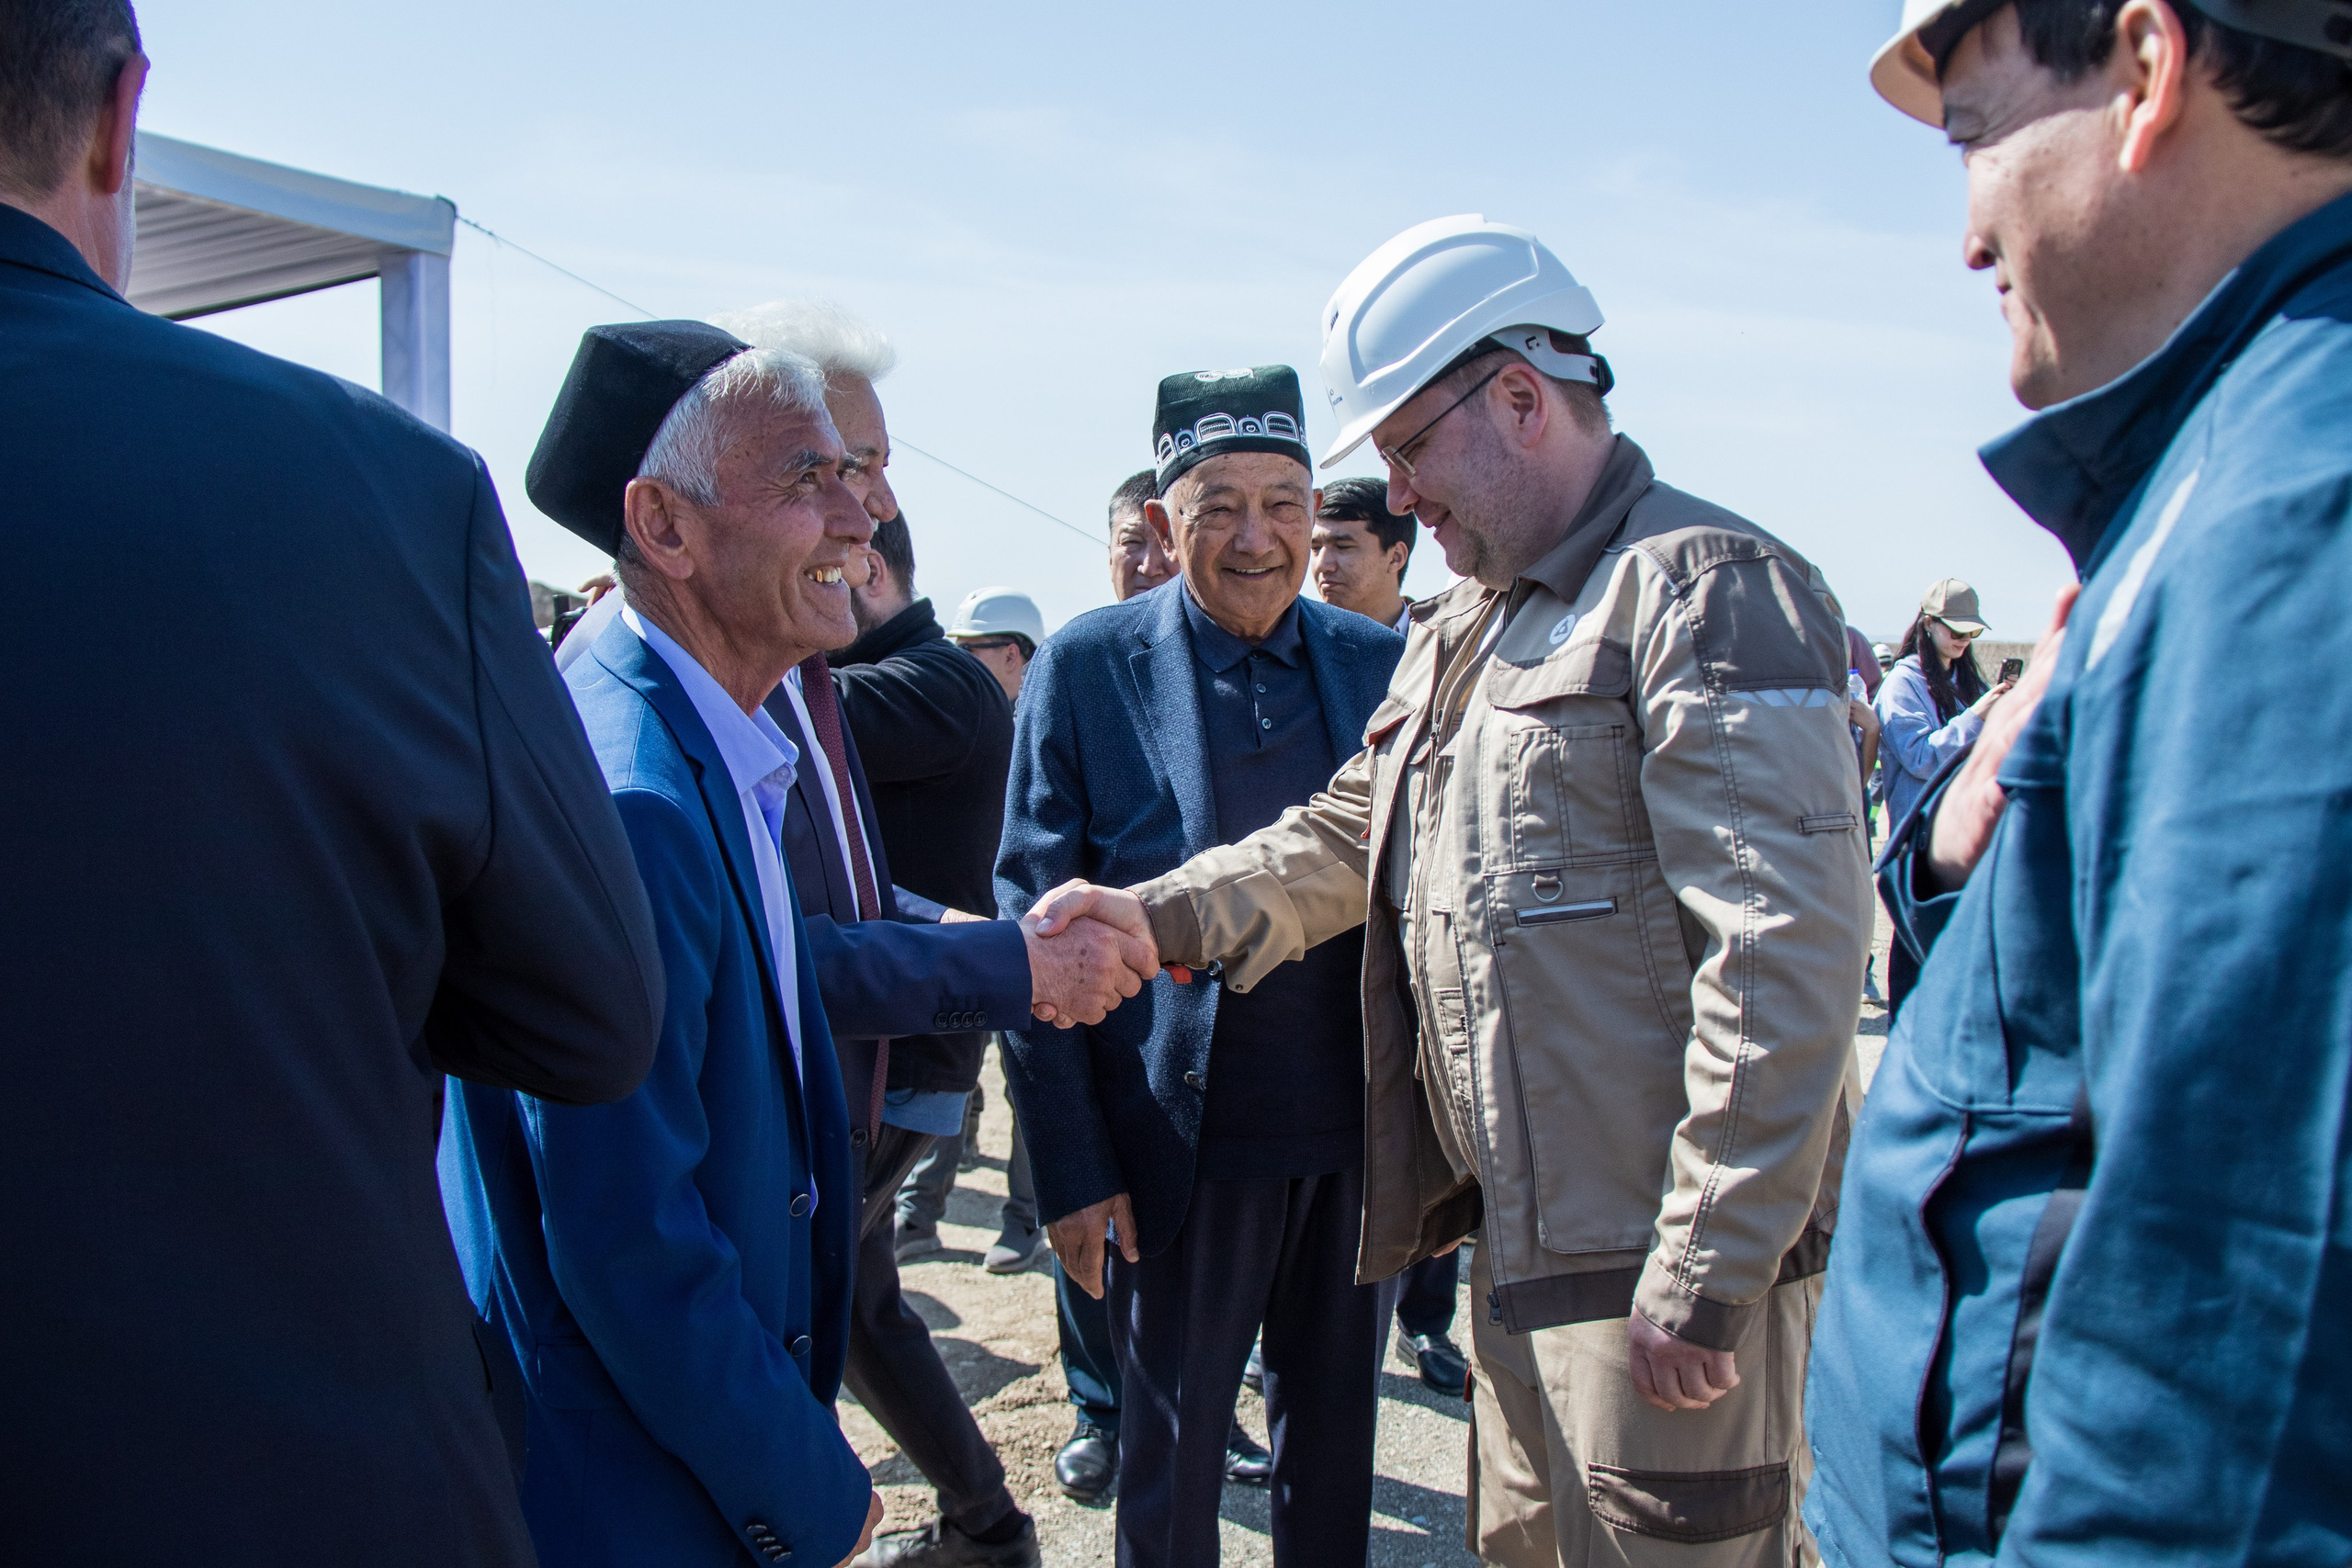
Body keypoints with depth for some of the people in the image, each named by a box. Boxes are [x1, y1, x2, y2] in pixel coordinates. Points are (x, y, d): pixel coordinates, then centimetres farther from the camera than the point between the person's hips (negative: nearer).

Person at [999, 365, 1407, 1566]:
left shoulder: (1378, 663, 2)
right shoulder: (1086, 668, -7)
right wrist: (1071, 1163, -9)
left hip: (1356, 1137, 3)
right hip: (1184, 1144, -3)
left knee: (1335, 1441, 19)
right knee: (1171, 1463, 13)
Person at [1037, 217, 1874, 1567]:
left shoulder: (1707, 588, -14)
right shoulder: (1463, 634, 17)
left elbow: (1788, 952, -21)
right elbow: (1347, 840, 18)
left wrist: (1702, 1277, -21)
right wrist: (1162, 915, 0)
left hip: (1666, 1270, -8)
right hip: (1523, 1252, 9)